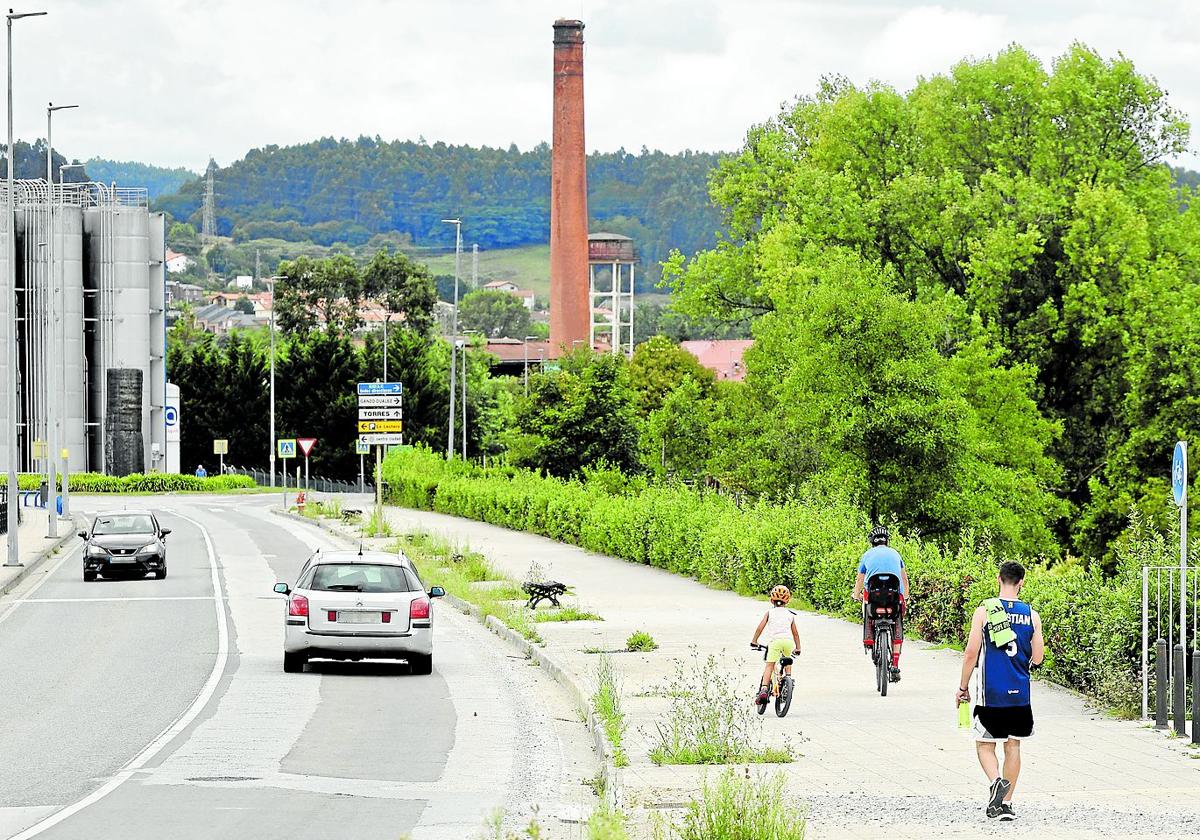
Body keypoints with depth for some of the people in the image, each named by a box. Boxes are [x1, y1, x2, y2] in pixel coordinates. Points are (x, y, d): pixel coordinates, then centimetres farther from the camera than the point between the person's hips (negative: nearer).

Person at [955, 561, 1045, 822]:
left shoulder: (984, 611, -7)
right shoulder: (1031, 615, 0)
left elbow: (971, 654, -8)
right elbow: (1037, 658, 2)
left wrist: (962, 687, 3)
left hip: (990, 693, -2)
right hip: (1019, 693, 2)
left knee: (985, 745, 8)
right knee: (1013, 746, 12)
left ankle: (996, 781, -20)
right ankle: (1006, 804, 11)